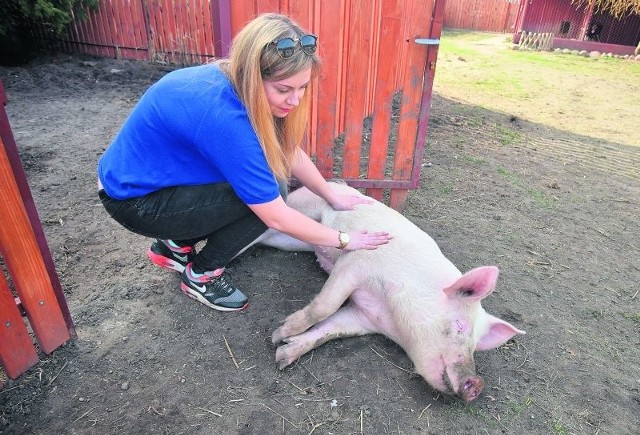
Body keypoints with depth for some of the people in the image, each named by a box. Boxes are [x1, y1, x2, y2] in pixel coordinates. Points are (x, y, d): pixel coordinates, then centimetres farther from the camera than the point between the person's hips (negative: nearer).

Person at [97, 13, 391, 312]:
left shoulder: (235, 84, -10)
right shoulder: (222, 113, -35)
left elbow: (290, 152, 2)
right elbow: (276, 218, -28)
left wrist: (333, 198, 6)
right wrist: (344, 240, -16)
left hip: (159, 176, 8)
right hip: (133, 199, -8)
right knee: (264, 194, -19)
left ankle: (175, 244, 13)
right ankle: (201, 275, 2)